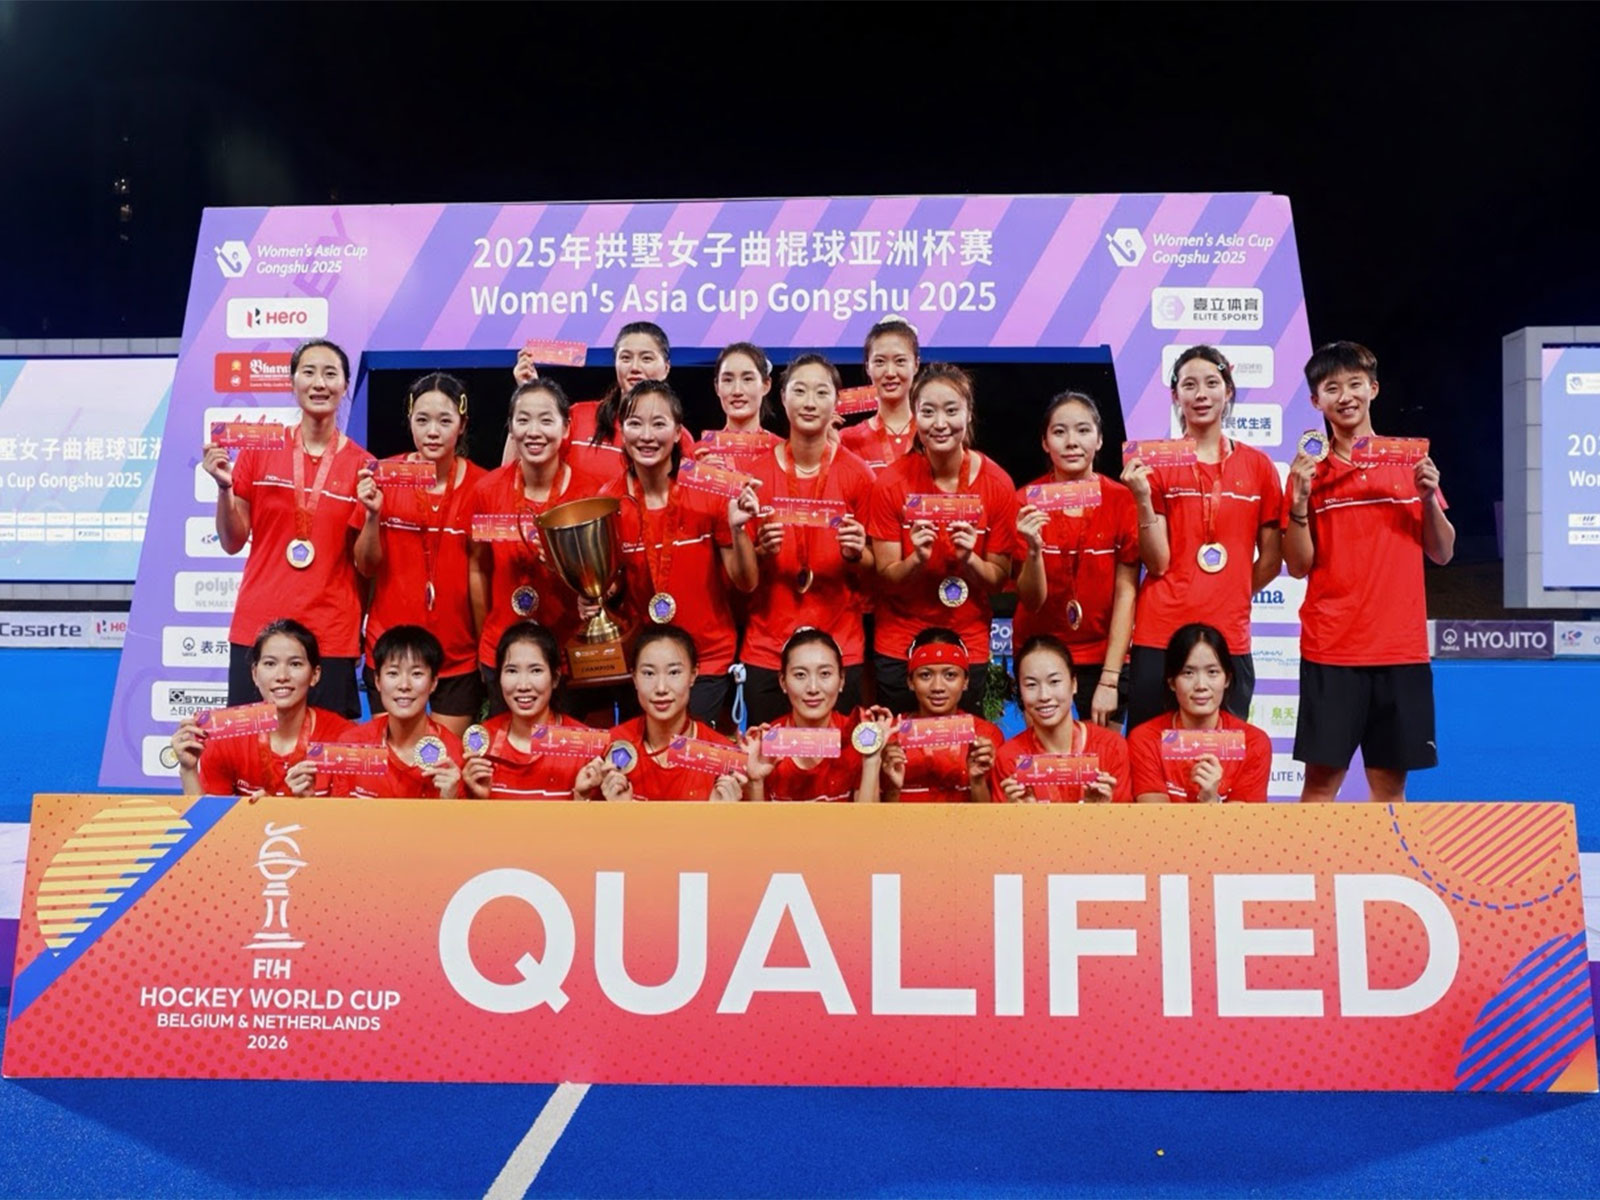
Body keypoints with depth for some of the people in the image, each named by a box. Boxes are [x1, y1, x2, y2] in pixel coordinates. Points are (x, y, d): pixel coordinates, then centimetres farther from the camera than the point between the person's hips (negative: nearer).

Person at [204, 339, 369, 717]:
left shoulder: (362, 465, 1)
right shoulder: (258, 450, 3)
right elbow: (232, 542, 6)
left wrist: (372, 513, -13)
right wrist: (224, 487, -8)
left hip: (331, 635, -1)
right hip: (257, 628, 1)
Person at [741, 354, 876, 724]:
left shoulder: (857, 474, -4)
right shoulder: (757, 471, -2)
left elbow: (873, 570, 5)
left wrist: (856, 554, -15)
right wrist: (763, 552, -15)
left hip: (840, 648, 0)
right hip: (767, 649, 0)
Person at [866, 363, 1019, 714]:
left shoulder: (998, 484, -9)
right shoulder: (891, 483, -11)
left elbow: (998, 580, -3)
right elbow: (886, 578, -8)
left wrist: (969, 559, -22)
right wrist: (917, 559, -26)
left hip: (968, 645, 1)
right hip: (899, 647, 0)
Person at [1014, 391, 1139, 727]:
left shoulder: (1121, 500, -6)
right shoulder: (1027, 502, -7)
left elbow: (1126, 592, -7)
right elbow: (1032, 601, -9)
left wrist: (1109, 680, -12)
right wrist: (1034, 549, -28)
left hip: (1103, 657, 0)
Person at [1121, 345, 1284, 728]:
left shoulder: (1258, 466, 6)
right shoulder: (1156, 464, 0)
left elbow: (1271, 559, 11)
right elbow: (1158, 563, -7)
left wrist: (1229, 599, 7)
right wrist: (1143, 498, -17)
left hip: (1230, 639, 2)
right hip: (1160, 637, -2)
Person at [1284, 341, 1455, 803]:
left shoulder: (1410, 461, 8)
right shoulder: (1310, 470, 2)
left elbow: (1442, 554, 9)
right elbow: (1298, 566, -2)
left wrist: (1429, 497, -7)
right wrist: (1300, 499, -14)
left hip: (1401, 647, 2)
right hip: (1331, 648, -2)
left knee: (1390, 779, 6)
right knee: (1322, 776, -2)